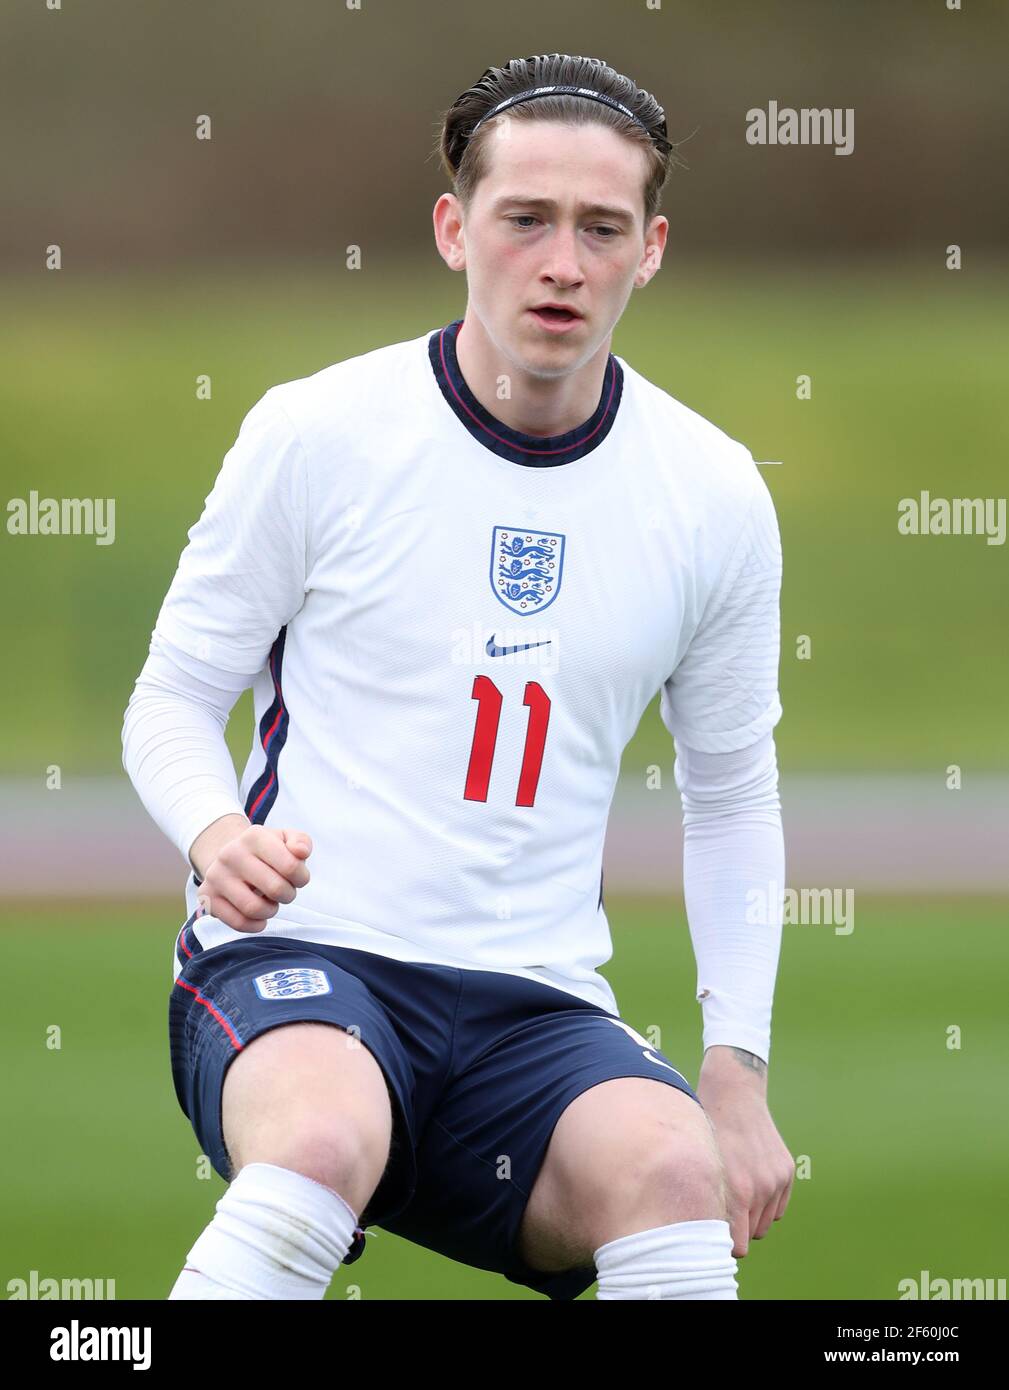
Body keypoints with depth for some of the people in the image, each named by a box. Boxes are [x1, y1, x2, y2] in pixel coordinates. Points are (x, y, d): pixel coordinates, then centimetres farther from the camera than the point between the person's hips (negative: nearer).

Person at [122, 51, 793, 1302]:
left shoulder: (712, 494, 7)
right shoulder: (316, 434, -1)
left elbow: (730, 794, 20)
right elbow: (172, 700, 7)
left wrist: (737, 1069, 10)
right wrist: (216, 835, -16)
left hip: (536, 1007, 2)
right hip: (297, 961, -2)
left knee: (673, 1168, -32)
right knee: (324, 1139, -38)